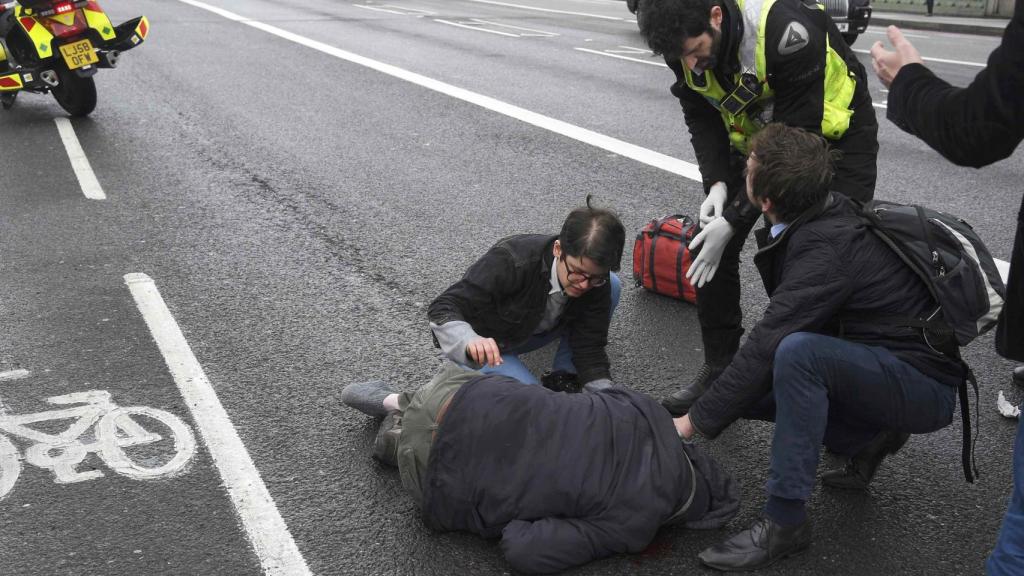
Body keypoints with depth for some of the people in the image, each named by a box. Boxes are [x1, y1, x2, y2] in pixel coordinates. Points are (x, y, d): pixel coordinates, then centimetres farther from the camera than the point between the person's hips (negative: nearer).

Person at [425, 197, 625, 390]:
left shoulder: (597, 282, -22)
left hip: (529, 330, 5)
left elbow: (590, 347, -18)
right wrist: (471, 341, -58)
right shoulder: (510, 262, -37)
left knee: (613, 286, -13)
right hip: (483, 346, -5)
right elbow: (442, 309, -36)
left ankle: (564, 376, -4)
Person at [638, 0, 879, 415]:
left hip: (833, 136, -5)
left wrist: (734, 220, -33)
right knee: (710, 242, -3)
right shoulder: (686, 42, -18)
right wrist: (717, 185, -21)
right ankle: (719, 368, 11)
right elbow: (701, 117, -4)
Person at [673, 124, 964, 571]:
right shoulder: (827, 212, -3)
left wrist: (694, 422, -23)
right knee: (742, 382, 4)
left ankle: (785, 520, -24)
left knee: (798, 353, -36)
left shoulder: (827, 249, -28)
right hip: (877, 366, 9)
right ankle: (868, 438, 10)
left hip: (922, 387, -9)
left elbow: (767, 344, -30)